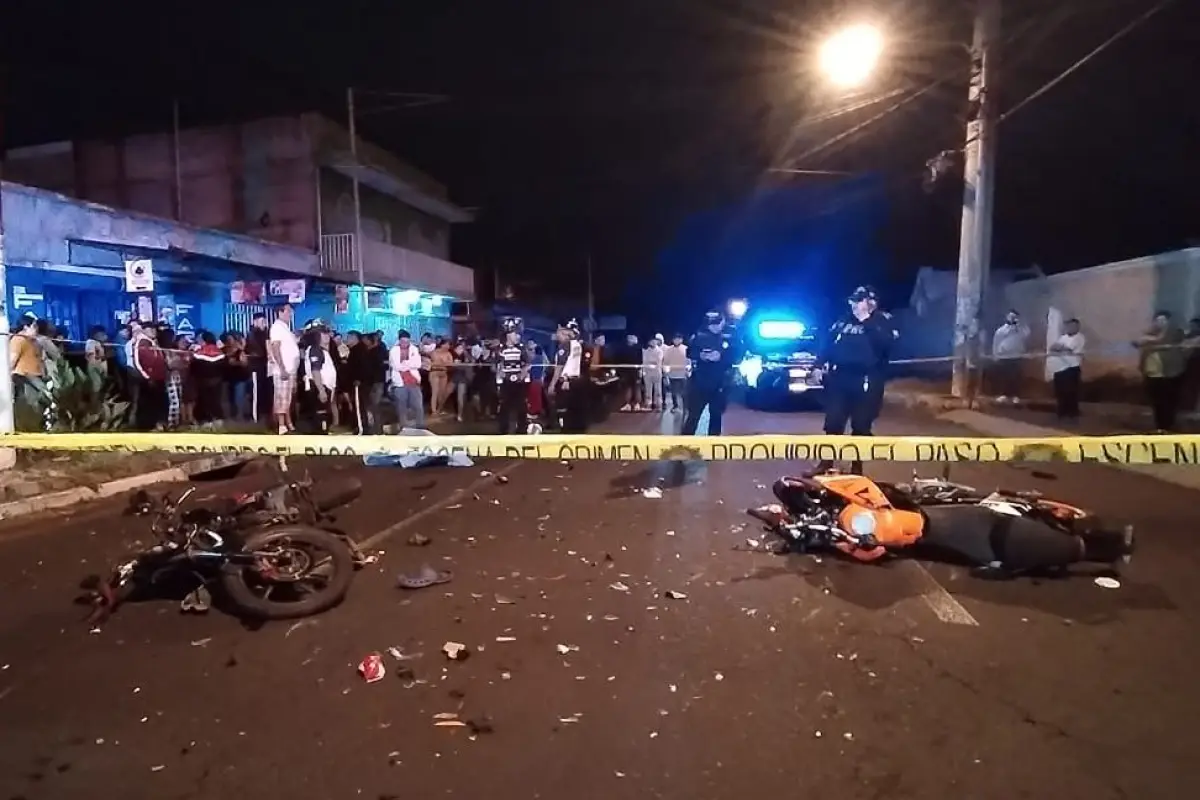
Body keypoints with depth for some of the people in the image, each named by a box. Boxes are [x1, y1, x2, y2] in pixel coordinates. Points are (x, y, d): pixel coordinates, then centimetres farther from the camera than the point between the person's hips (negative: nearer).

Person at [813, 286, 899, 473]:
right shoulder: (844, 321, 12)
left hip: (866, 382, -4)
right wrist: (820, 364, 7)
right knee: (833, 423, 7)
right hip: (839, 378, 4)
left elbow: (886, 343, -19)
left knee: (861, 427, 5)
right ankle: (826, 463, 20)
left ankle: (857, 467, 19)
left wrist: (867, 321, -18)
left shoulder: (883, 321, -1)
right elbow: (829, 343, 17)